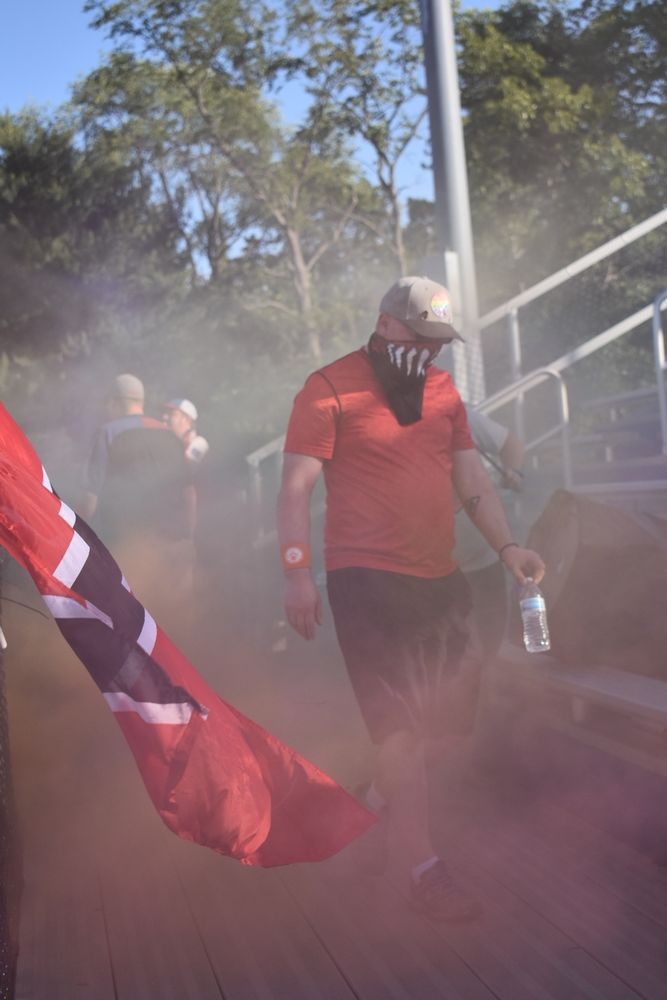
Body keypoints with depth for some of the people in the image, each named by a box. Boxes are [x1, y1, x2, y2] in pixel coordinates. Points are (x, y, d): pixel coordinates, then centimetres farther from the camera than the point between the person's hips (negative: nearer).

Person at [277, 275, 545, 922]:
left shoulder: (442, 390, 14)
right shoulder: (330, 390, -6)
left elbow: (471, 476, 15)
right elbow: (295, 487, -9)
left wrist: (506, 546, 1)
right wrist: (296, 572, -16)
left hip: (436, 576, 7)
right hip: (365, 577, -7)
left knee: (452, 711, 11)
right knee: (401, 724, -5)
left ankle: (378, 800, 35)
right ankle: (424, 871, 4)